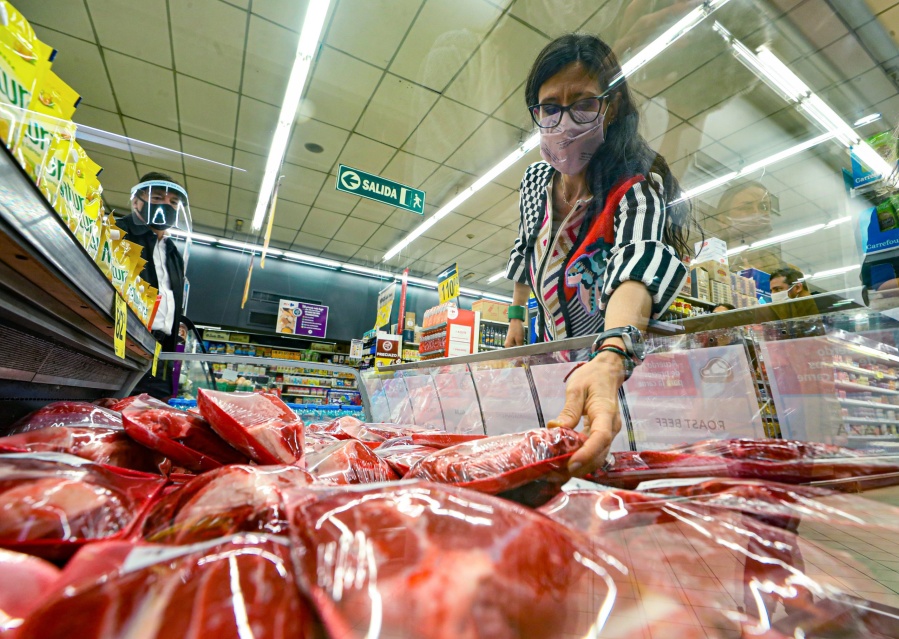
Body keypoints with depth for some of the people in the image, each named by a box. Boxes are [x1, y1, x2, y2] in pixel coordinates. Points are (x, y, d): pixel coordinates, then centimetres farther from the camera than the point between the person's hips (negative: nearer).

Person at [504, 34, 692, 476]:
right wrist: (515, 317, 16)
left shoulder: (637, 187, -22)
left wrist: (609, 361, -62)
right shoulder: (535, 179, -4)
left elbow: (637, 264, -44)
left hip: (619, 363, -5)